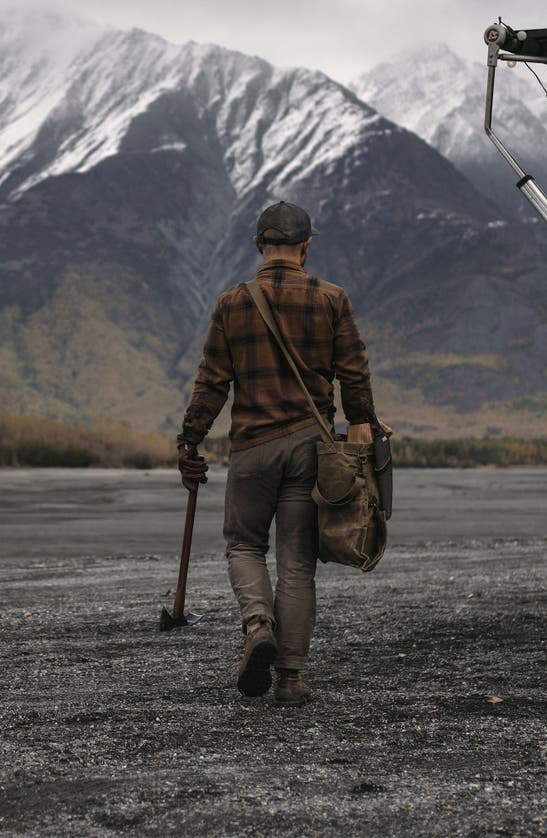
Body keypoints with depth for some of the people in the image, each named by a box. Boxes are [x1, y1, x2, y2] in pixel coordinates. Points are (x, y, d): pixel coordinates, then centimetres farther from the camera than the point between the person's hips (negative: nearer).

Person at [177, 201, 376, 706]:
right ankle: (290, 678, 6)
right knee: (297, 561, 5)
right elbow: (355, 377, 0)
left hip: (252, 444, 0)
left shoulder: (232, 304, 1)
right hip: (312, 442, 0)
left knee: (244, 543, 18)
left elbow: (211, 383, 0)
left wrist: (189, 443, 7)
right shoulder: (331, 300, 0)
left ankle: (258, 625, -9)